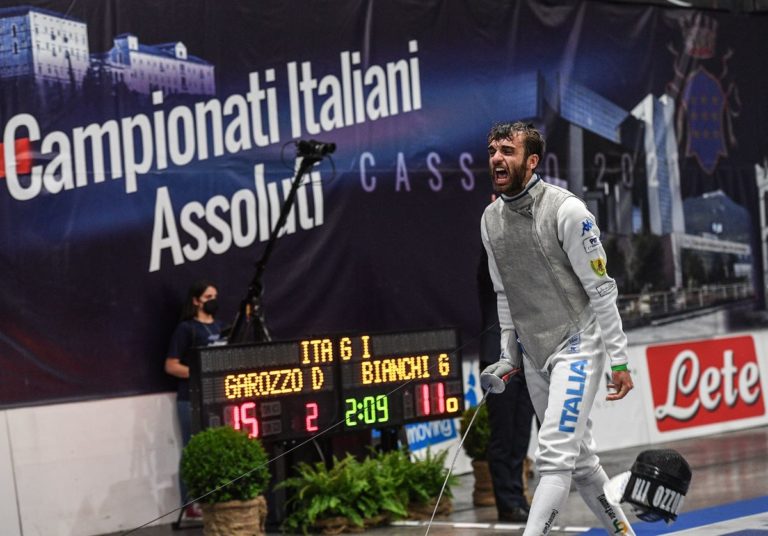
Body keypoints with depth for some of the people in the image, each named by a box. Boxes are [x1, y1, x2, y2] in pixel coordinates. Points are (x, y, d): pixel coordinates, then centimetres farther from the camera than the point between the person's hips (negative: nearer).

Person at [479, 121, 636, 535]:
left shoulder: (566, 210, -16)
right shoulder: (491, 218, 4)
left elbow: (601, 289, -13)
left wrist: (619, 360, -13)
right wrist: (508, 357, 12)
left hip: (577, 346, -7)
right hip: (534, 356, 7)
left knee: (554, 457, -16)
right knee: (578, 458, 14)